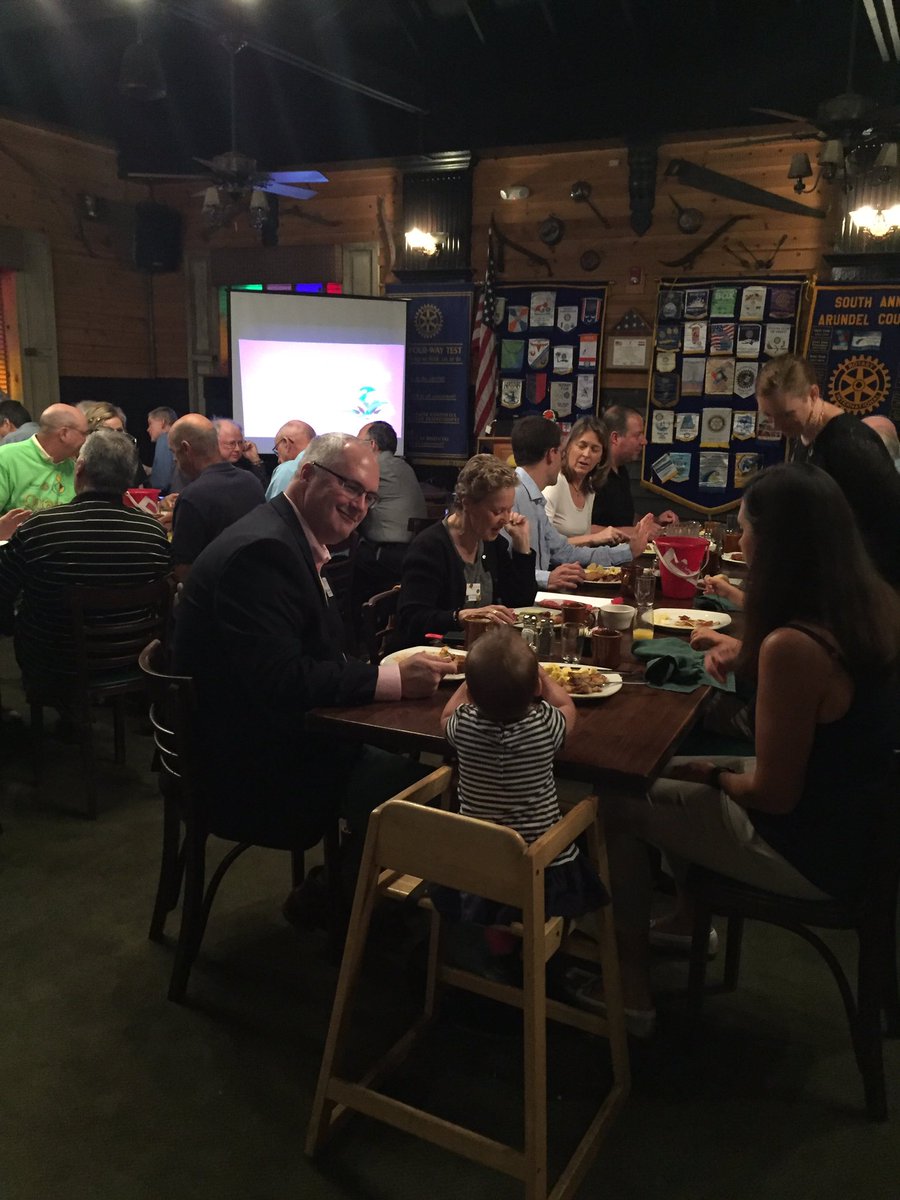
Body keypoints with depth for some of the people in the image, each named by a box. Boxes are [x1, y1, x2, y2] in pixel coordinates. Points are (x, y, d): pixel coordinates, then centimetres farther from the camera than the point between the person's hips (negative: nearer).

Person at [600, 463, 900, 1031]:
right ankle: (690, 919, 42)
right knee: (669, 773, 23)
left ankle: (633, 983, 22)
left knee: (620, 805, 5)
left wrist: (717, 777, -4)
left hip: (809, 851, -8)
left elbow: (773, 795, -23)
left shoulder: (793, 646, -33)